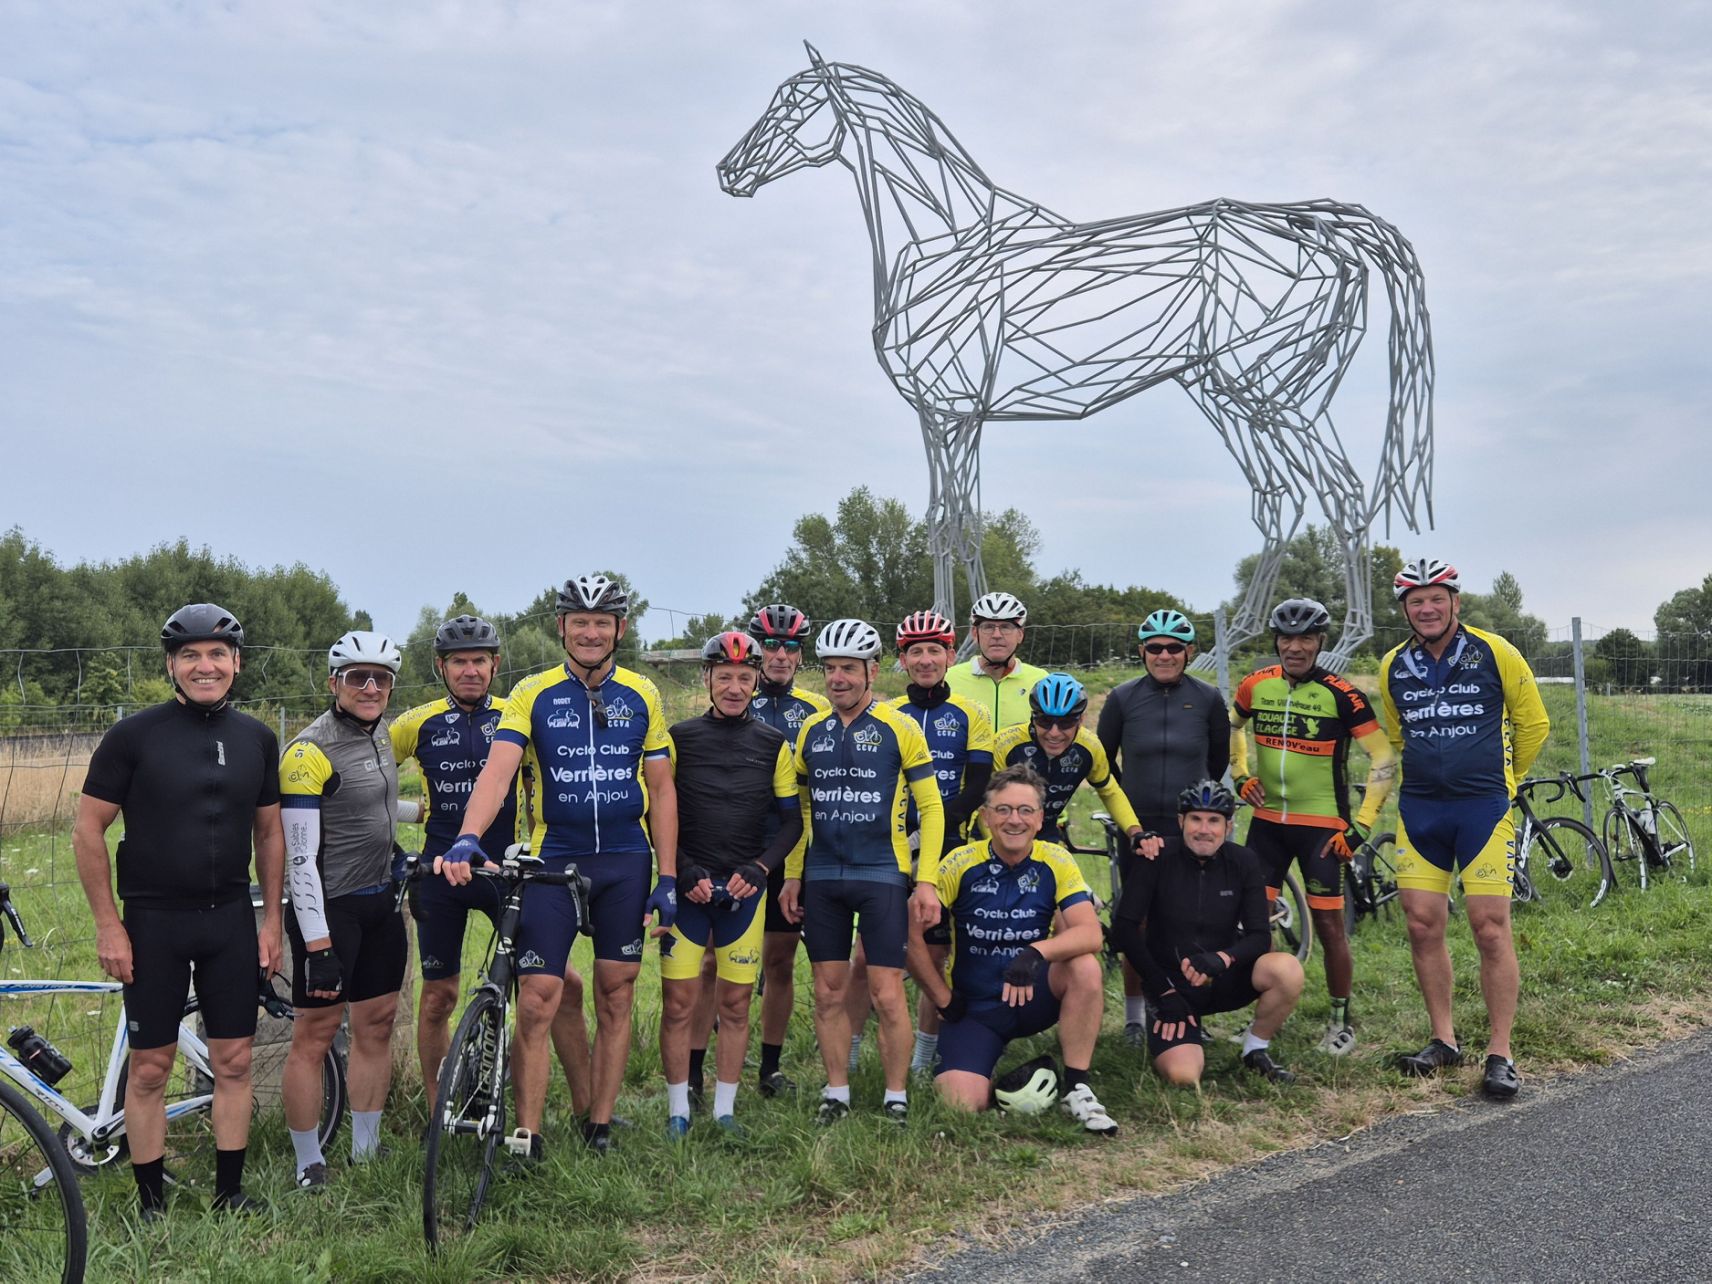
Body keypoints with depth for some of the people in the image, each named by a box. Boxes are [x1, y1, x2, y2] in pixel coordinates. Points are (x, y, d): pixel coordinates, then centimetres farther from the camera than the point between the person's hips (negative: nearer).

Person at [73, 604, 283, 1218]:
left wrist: (272, 921, 7)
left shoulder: (256, 739, 4)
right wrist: (108, 925, -7)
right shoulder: (133, 735, -7)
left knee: (234, 1061, 7)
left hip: (231, 920, 3)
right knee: (150, 1068, 5)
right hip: (154, 921, -3)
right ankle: (151, 1202, 19)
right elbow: (88, 829, -4)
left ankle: (230, 1191, 21)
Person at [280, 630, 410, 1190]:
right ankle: (309, 1165, 13)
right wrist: (318, 944, -22)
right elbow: (300, 858, -20)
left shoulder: (381, 733, 7)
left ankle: (366, 1153, 24)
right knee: (315, 1033, 0)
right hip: (330, 907, -8)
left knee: (377, 1023, 12)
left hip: (381, 900, 8)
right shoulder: (310, 752, -17)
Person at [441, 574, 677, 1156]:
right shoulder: (532, 694, -2)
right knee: (536, 1003, -5)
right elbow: (497, 771, -15)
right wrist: (468, 837, -33)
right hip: (552, 861, -2)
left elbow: (660, 788, 7)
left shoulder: (642, 695, 4)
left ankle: (600, 1127, 22)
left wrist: (668, 877, 2)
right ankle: (527, 1135, 8)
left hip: (625, 864, 2)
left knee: (615, 1001, 8)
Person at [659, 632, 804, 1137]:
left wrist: (759, 868, -7)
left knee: (736, 1005, 7)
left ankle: (725, 1109, 19)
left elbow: (791, 820, 7)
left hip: (745, 890, 1)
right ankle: (678, 1109, 13)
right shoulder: (680, 738, 1)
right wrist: (683, 872, -9)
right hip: (687, 886, -1)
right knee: (679, 1003, 0)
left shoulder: (773, 744, 5)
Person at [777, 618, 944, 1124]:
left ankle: (897, 1098, 12)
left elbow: (931, 807, -3)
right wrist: (792, 875, 10)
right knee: (828, 992, 8)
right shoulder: (812, 731, 8)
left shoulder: (899, 728, -4)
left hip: (882, 875, -4)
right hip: (822, 877, 4)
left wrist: (926, 881, -9)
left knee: (887, 993, -2)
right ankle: (836, 1093, 21)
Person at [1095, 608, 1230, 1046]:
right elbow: (1102, 759, 10)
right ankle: (1135, 1014, 19)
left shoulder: (1208, 698, -2)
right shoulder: (1123, 697, -3)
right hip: (1138, 828, 0)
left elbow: (1220, 758, 13)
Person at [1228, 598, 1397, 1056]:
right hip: (1267, 820, 4)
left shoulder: (1341, 694, -11)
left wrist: (1362, 825, -12)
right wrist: (1240, 775, 8)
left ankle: (1341, 1020, 20)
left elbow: (1384, 758, -9)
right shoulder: (1257, 685, 1)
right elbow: (1232, 725, 22)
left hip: (1323, 826, -4)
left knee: (1329, 925, 1)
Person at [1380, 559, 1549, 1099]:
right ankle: (1444, 1039, 18)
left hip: (1484, 808, -3)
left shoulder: (1496, 654, -6)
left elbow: (1533, 724, 8)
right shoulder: (1393, 666, 4)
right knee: (1423, 927, 3)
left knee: (1491, 929, -5)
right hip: (1419, 809, 4)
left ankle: (1500, 1053, 6)